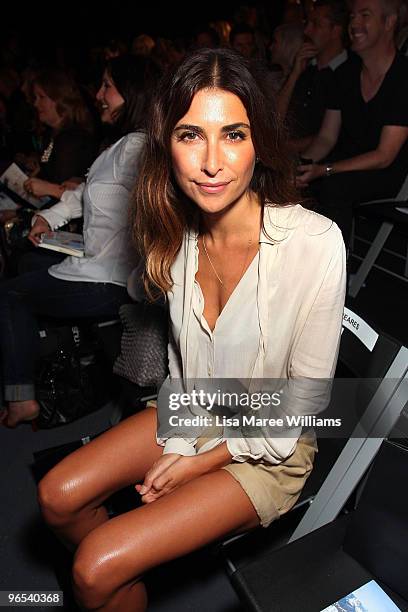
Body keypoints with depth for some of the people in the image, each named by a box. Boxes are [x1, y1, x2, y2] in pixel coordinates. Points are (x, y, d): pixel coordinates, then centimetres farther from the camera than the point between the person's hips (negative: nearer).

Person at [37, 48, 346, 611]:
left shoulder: (315, 243, -27)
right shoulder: (180, 232, -9)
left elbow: (305, 400, -17)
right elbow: (183, 353, 4)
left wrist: (203, 461, -12)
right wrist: (177, 445, -6)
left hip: (269, 448, -5)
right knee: (59, 496, 0)